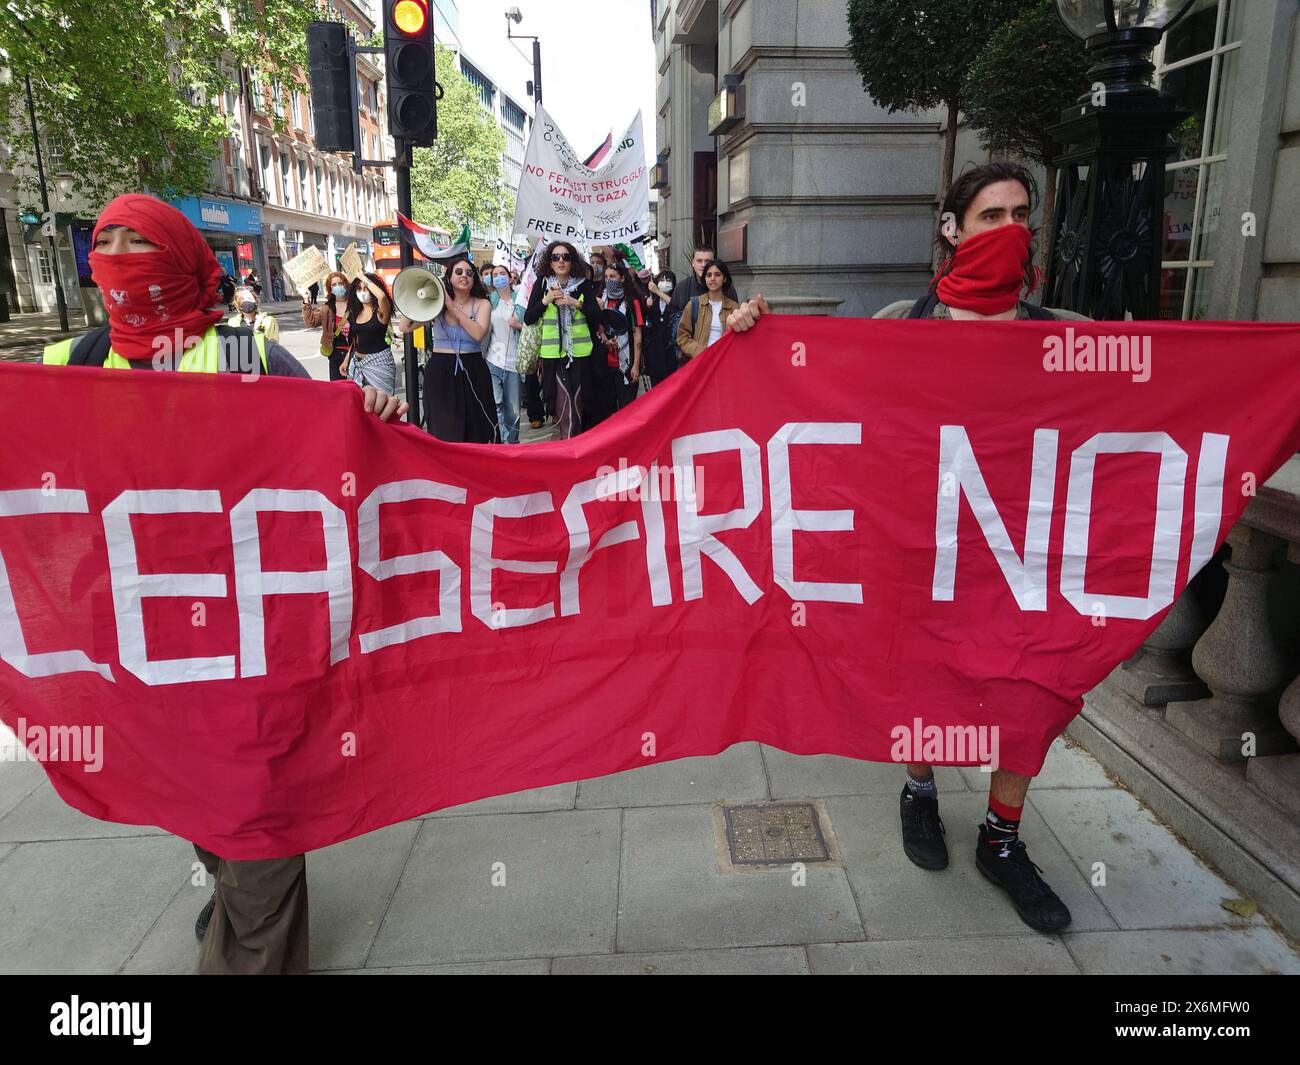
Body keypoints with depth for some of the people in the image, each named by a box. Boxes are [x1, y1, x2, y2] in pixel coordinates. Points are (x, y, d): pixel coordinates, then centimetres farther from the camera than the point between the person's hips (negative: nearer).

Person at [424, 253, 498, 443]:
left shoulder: (482, 304, 4)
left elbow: (478, 334, -15)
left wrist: (453, 307, -14)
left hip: (472, 372, 0)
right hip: (440, 372, 0)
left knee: (477, 430, 3)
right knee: (443, 431, 2)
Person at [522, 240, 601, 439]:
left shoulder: (583, 285, 5)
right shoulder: (542, 285, 5)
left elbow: (596, 316, 0)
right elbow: (528, 319, 2)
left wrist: (576, 303, -13)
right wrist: (546, 300, -10)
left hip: (580, 353, 1)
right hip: (553, 353, -1)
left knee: (578, 403, 3)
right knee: (562, 404, -5)